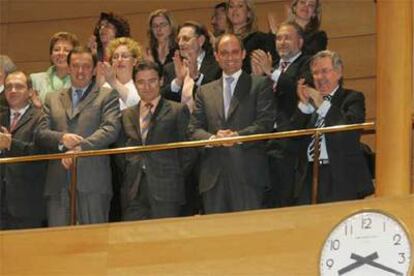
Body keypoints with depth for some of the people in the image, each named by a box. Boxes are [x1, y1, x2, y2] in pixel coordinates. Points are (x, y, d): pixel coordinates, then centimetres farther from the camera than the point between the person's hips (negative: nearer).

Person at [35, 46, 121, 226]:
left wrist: (79, 148, -17)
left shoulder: (107, 96, 10)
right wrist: (61, 138, -10)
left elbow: (111, 129, -5)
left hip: (92, 183, -3)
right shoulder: (53, 99, 21)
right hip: (58, 183, 3)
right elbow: (40, 134, 12)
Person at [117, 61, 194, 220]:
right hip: (134, 192, 3)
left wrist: (176, 179, 0)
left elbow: (186, 150, 3)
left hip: (166, 190, -3)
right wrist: (129, 173, 7)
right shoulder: (127, 115, 17)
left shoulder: (178, 111, 4)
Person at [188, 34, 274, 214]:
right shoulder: (205, 91, 19)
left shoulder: (260, 85, 8)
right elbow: (193, 129, 11)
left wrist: (238, 136, -17)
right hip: (213, 177, 3)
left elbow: (266, 123, -3)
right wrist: (212, 138, -11)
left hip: (248, 174, -3)